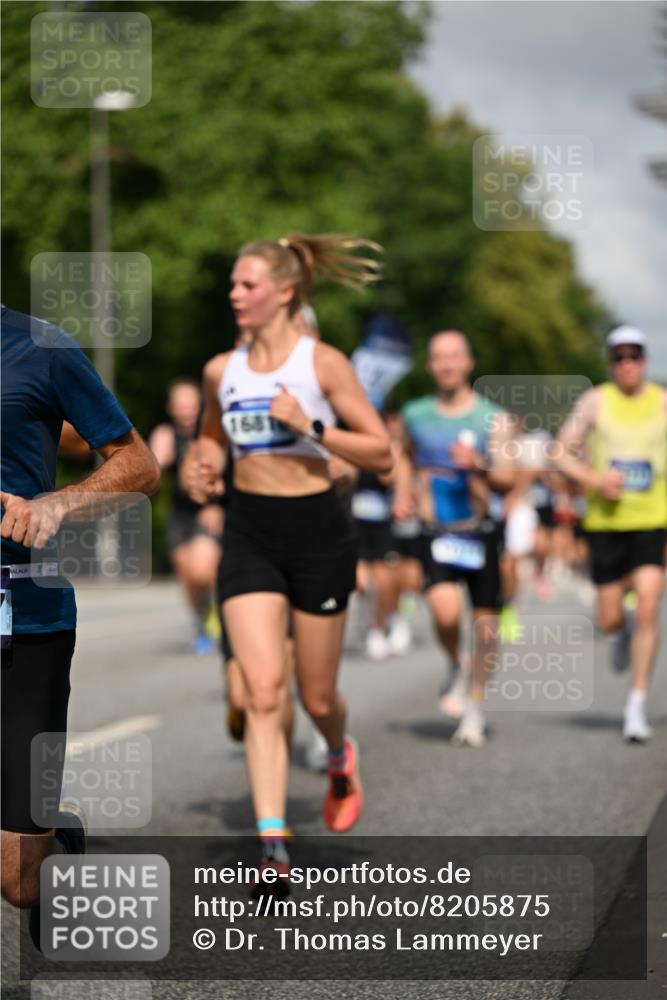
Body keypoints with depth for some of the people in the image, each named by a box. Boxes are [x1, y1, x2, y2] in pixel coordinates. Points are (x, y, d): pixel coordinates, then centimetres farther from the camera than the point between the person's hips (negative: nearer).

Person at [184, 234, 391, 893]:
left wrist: (311, 427, -18)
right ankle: (272, 848, -13)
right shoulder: (221, 370, 6)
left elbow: (380, 451, -6)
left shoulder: (322, 362, -6)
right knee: (262, 690, -12)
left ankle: (340, 758, 45)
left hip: (316, 530, -2)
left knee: (316, 696, 8)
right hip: (248, 533, 3)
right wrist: (204, 473, 2)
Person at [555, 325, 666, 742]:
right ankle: (625, 629, 42)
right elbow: (563, 452, 3)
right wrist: (593, 479, -13)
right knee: (610, 620, 2)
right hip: (605, 521, 0)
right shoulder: (595, 401, 0)